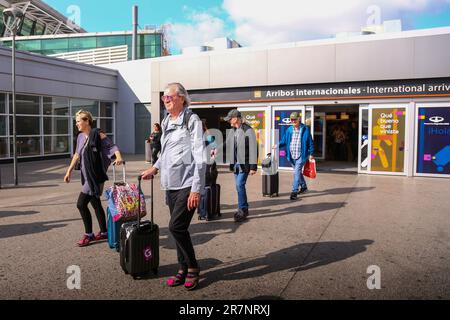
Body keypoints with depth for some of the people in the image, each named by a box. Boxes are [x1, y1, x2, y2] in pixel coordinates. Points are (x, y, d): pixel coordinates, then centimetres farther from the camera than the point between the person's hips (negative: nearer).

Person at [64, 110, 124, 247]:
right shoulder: (81, 137, 11)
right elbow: (77, 154, 19)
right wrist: (69, 171, 17)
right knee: (95, 204, 15)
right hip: (87, 176, 8)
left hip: (95, 176, -8)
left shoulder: (97, 135, -12)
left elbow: (112, 146, -16)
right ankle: (104, 232, 27)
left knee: (81, 204, -8)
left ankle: (88, 234, 6)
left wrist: (119, 157, -35)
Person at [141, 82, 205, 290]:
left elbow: (199, 157, -15)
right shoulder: (166, 122, 13)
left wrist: (196, 189, -19)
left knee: (176, 226, -11)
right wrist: (155, 168, 17)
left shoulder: (192, 120, -9)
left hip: (187, 184, -7)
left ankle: (193, 268, 10)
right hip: (171, 184, 7)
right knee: (179, 228, 11)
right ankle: (183, 270, 25)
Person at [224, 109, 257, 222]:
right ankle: (243, 209, 24)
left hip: (244, 163, -7)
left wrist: (253, 166, -15)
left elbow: (253, 149, -13)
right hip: (235, 163, 7)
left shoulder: (248, 130, -11)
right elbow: (227, 144, 19)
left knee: (240, 185, -13)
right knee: (239, 186, 11)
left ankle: (242, 210, -2)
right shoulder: (233, 131, 11)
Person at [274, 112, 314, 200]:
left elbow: (310, 142, -1)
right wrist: (278, 145, -10)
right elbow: (284, 141, 9)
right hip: (292, 156, 5)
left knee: (297, 172, -14)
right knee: (298, 172, 19)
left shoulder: (305, 129, -4)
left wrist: (311, 153, -3)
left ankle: (294, 192, -13)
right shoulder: (289, 130, 6)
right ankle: (303, 186, 41)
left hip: (301, 155, -5)